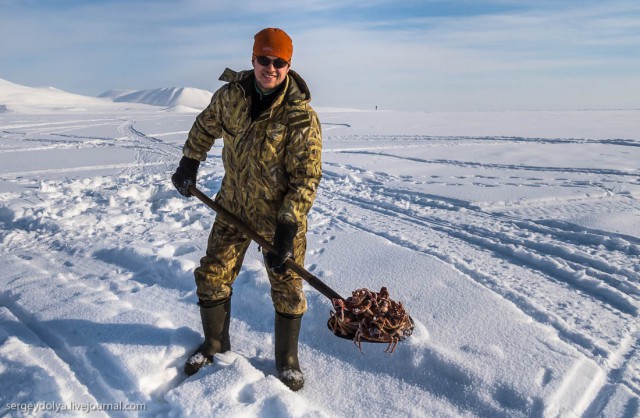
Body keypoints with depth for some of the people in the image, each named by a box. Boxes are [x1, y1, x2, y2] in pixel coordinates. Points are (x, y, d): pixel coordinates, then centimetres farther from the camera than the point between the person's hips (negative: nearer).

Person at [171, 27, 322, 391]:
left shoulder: (301, 116, -22)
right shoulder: (231, 94, -7)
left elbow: (306, 178, -22)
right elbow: (206, 126, 13)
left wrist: (287, 230, -25)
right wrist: (190, 164, 15)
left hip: (279, 213, -4)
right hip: (233, 205, 4)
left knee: (287, 289, 4)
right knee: (212, 277, 11)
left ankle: (287, 360, 28)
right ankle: (215, 345, 37)